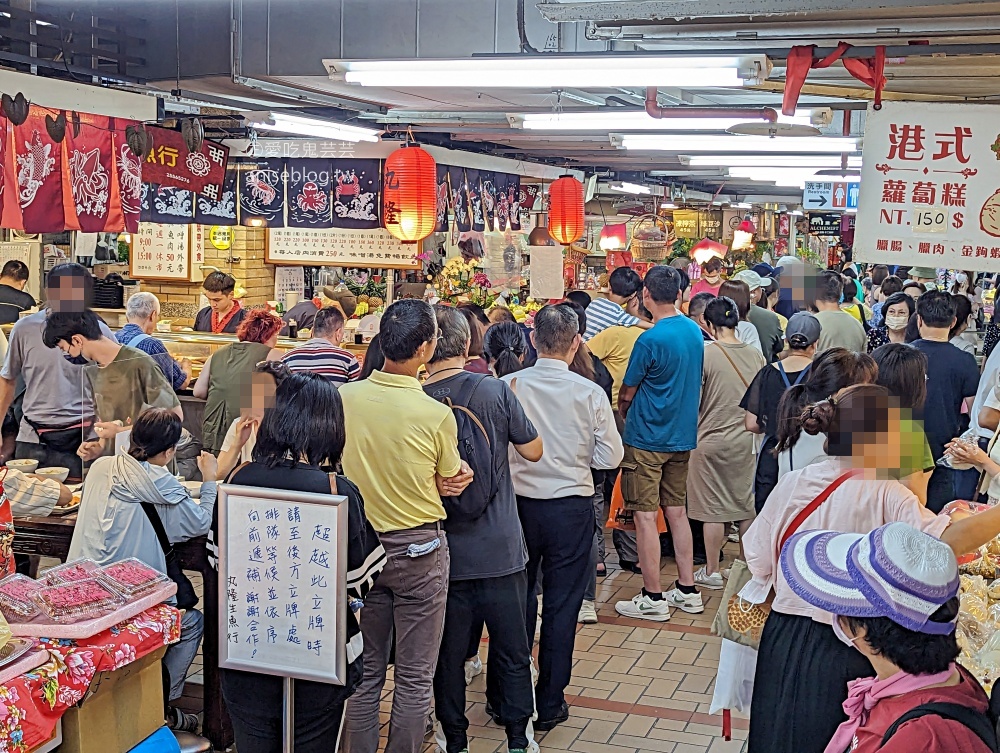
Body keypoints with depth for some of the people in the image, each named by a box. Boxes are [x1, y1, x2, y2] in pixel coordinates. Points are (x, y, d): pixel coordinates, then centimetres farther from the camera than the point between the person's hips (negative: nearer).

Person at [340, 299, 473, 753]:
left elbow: (340, 469, 4)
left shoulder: (344, 398, -11)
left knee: (364, 671, 16)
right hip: (419, 549, -3)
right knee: (415, 677, 10)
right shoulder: (436, 414, -20)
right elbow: (452, 483, -4)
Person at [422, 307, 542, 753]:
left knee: (449, 653, 13)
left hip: (445, 553, 1)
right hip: (500, 548, 0)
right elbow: (533, 451, 0)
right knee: (513, 650, 13)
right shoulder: (496, 391, -10)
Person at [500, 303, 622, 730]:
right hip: (570, 506, -1)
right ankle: (550, 705, 17)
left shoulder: (508, 386, -10)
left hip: (519, 503, 2)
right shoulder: (590, 393, -12)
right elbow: (610, 457, -6)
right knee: (562, 605, 9)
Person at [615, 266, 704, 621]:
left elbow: (626, 394, -8)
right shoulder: (695, 331, 4)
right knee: (677, 511, 15)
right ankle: (687, 591, 21)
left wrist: (624, 415, 12)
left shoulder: (650, 340, -18)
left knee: (645, 516, -1)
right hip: (683, 435, 8)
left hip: (646, 438, -8)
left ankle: (653, 598, 4)